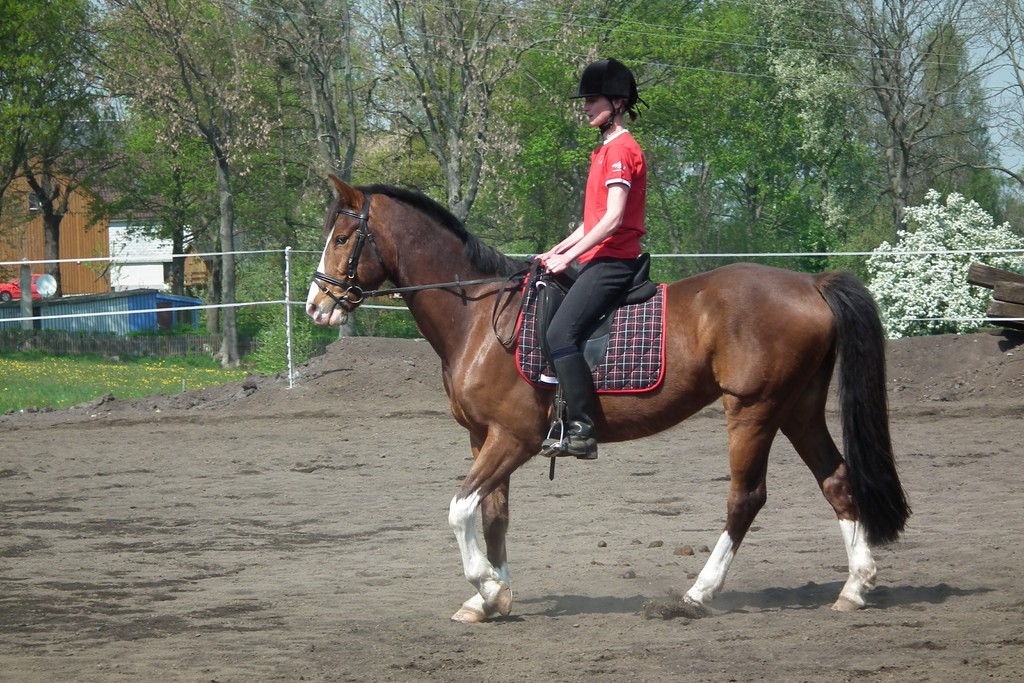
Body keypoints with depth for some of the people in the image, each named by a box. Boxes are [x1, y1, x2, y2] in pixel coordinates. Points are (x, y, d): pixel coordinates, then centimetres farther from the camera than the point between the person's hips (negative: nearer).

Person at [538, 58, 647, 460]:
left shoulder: (620, 150, -12)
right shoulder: (608, 150, 20)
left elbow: (612, 219, -21)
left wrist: (568, 257, -19)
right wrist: (555, 252, 15)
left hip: (611, 261, -11)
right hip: (601, 261, 11)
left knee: (560, 335, -22)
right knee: (557, 332, 12)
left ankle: (582, 430, -24)